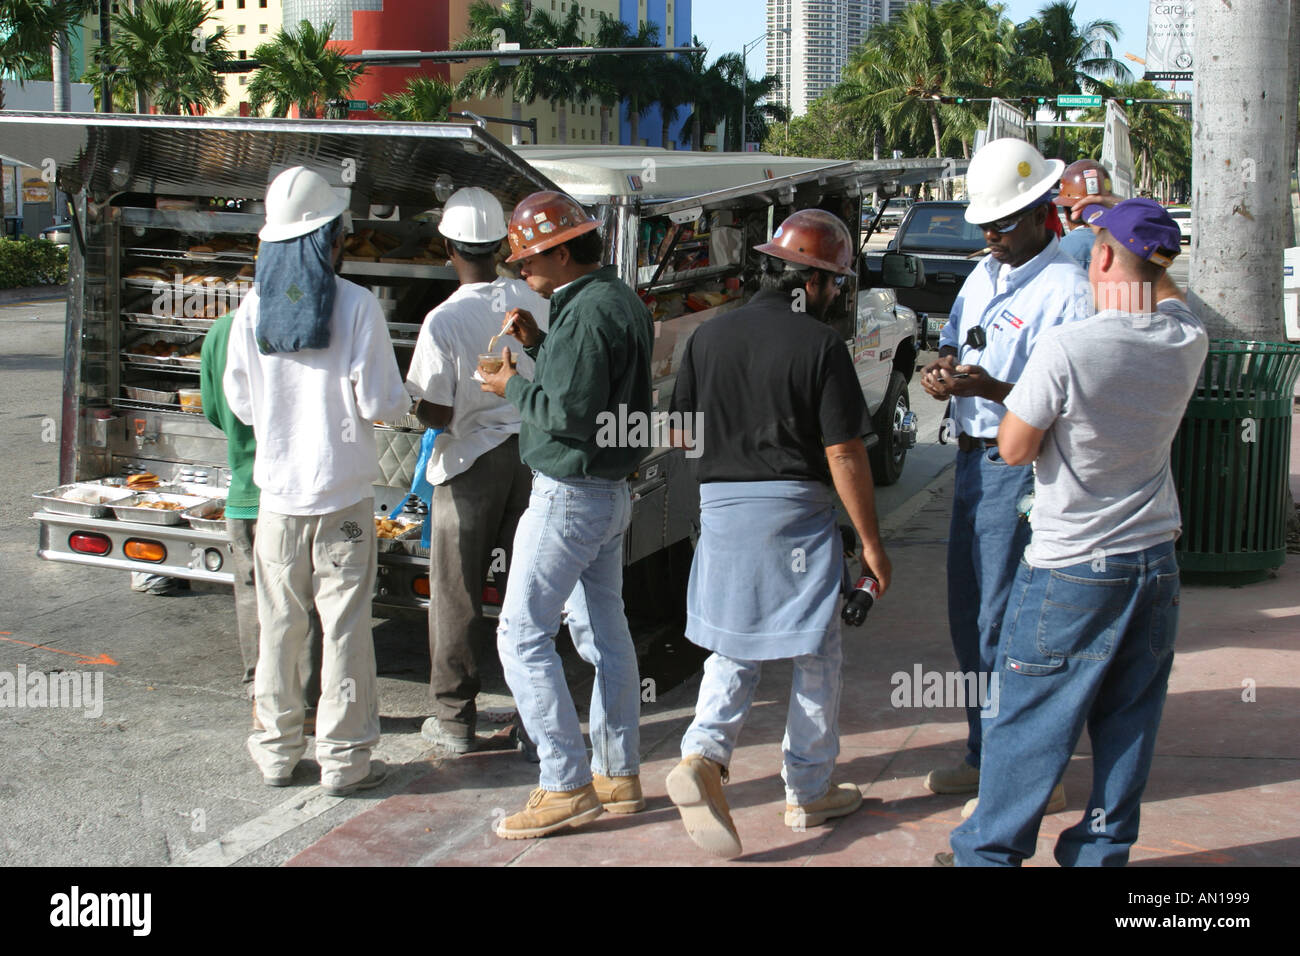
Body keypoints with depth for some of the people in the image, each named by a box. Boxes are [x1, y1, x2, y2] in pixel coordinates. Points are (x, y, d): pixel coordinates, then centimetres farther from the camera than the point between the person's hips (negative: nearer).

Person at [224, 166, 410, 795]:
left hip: (279, 491, 3)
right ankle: (344, 759, 12)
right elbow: (381, 403, -13)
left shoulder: (254, 308, -2)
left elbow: (241, 402, 6)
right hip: (344, 495, -3)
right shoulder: (356, 306, -12)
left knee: (279, 625, 13)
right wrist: (402, 399, 10)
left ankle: (277, 751, 23)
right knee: (345, 627, 5)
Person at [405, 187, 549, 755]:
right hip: (531, 454, 4)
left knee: (456, 595, 8)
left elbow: (435, 414, -15)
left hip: (471, 463, -4)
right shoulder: (534, 303, -3)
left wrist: (414, 402, 5)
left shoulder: (444, 321, -17)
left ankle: (454, 718, 16)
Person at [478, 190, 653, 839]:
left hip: (569, 495, -11)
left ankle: (567, 787, -4)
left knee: (522, 634, -6)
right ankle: (619, 776, 22)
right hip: (610, 492, 11)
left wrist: (515, 389, -10)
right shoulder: (620, 300, 12)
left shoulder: (587, 312, -20)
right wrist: (539, 345, 6)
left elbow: (575, 413, -24)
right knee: (603, 631, 15)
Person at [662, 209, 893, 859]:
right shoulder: (820, 345, -11)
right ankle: (808, 793, 20)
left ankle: (703, 753, -5)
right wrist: (871, 543, -5)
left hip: (719, 506, 5)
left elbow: (685, 430, 10)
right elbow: (844, 453, -12)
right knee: (815, 656, 11)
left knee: (732, 646, 17)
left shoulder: (708, 336, 4)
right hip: (796, 511, -4)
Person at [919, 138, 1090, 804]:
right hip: (972, 460, 9)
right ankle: (985, 756, 29)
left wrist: (989, 388, -30)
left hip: (1019, 471, -9)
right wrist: (942, 369, -3)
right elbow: (952, 344, 21)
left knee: (1005, 625, -5)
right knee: (969, 618, 15)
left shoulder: (1067, 289, -14)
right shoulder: (985, 274, 14)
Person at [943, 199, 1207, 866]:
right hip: (1156, 561, 5)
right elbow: (1168, 300, 21)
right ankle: (1102, 851, 24)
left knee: (1029, 722, 7)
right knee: (1128, 722, 14)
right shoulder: (1189, 343, -3)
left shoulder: (1066, 348, -22)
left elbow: (1014, 449, -14)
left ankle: (990, 851, 18)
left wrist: (1010, 393, 4)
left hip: (1072, 569, -5)